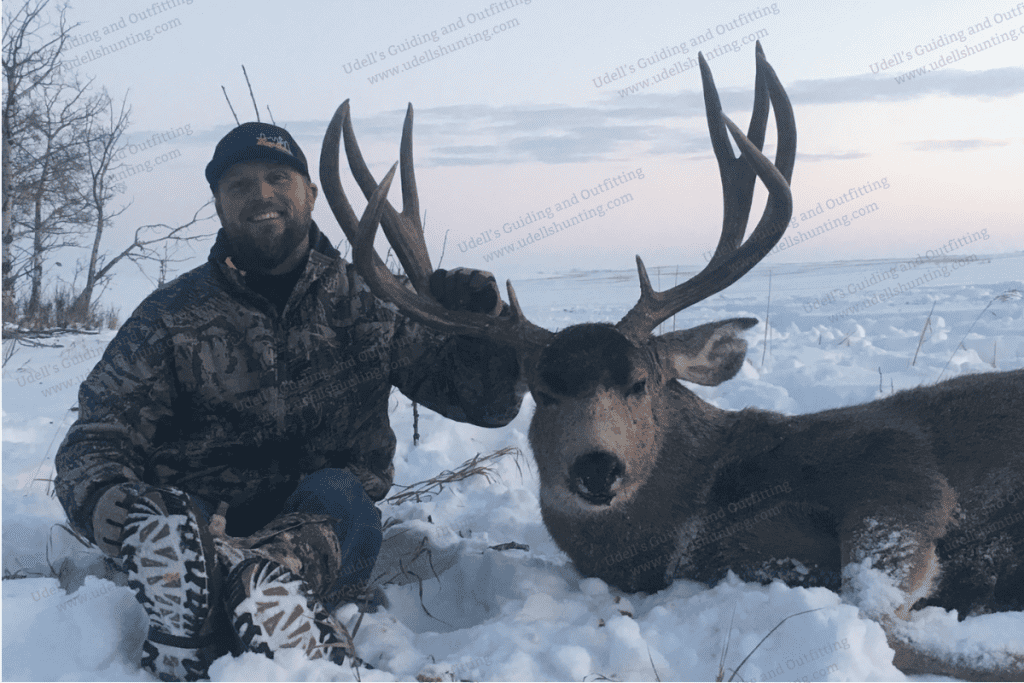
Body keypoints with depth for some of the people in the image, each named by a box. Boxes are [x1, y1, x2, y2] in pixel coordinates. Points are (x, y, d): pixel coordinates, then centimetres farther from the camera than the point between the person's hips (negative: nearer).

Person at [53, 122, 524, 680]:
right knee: (170, 519, -32)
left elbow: (488, 401, 8)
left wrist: (485, 321, -16)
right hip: (201, 523, 0)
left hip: (330, 527, 0)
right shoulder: (170, 315, 6)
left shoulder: (369, 303, 8)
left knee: (335, 492, -32)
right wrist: (115, 509, -25)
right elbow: (94, 443, 1)